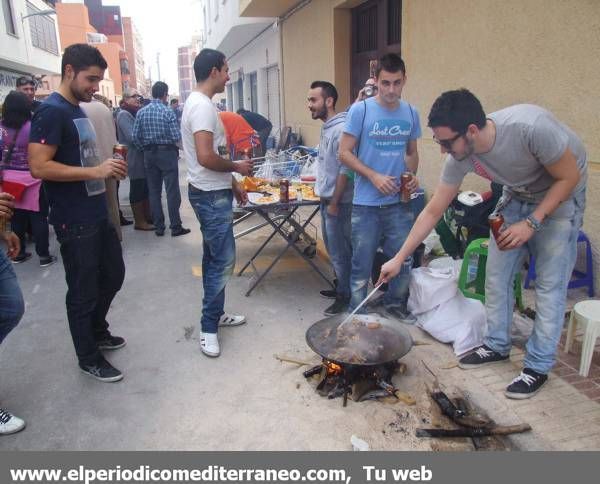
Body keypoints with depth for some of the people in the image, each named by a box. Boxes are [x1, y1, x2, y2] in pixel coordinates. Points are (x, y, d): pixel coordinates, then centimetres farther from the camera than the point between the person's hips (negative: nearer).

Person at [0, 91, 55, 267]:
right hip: (31, 178, -5)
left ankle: (18, 253, 24)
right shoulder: (32, 126, -12)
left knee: (16, 216, 14)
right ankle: (44, 255, 6)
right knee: (39, 217, 3)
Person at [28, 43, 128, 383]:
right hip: (75, 222, -9)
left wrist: (109, 167, 9)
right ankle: (89, 358, 22)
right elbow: (39, 167, -22)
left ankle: (97, 331, 42)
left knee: (113, 274, 20)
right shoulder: (51, 111, -15)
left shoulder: (79, 110, 13)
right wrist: (96, 171, -24)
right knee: (83, 291, 4)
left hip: (98, 214, 9)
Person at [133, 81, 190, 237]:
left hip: (149, 154, 5)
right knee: (172, 192, 0)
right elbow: (176, 136, -14)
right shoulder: (168, 112, -10)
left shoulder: (141, 112, 3)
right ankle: (175, 227, 2)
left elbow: (136, 137, 0)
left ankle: (158, 227, 14)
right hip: (167, 153, -4)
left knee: (154, 192, 9)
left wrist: (145, 149, 13)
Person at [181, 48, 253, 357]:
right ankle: (208, 327, 6)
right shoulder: (203, 106, -18)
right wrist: (237, 167, -12)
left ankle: (216, 314, 30)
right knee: (223, 260, -5)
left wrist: (232, 183, 21)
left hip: (212, 192, 11)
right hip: (211, 196, -11)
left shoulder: (198, 103, 15)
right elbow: (206, 157, -28)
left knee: (214, 258, 17)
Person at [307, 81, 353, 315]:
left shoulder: (340, 129, -20)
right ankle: (341, 285, 35)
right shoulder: (327, 127, 10)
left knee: (339, 252, 1)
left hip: (337, 201, -10)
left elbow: (345, 170, -22)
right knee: (333, 248, 19)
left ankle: (345, 296, 16)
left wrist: (335, 203, -19)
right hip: (326, 198, 10)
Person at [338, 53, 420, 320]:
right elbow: (345, 152, -7)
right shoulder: (360, 110, -6)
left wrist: (412, 175, -1)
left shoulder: (411, 113, 7)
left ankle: (395, 303, 36)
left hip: (400, 202, 4)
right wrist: (374, 176, -16)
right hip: (366, 203, -4)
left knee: (403, 260, 13)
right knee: (362, 264, 5)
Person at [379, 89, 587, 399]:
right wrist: (398, 259, -13)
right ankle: (496, 345, 23)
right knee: (496, 274, 4)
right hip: (517, 196, 5)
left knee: (550, 284, -5)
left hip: (560, 197, -4)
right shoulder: (460, 157, -22)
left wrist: (531, 223, -29)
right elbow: (432, 212, -13)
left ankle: (538, 367, 9)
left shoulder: (531, 126, -39)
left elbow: (570, 177, -22)